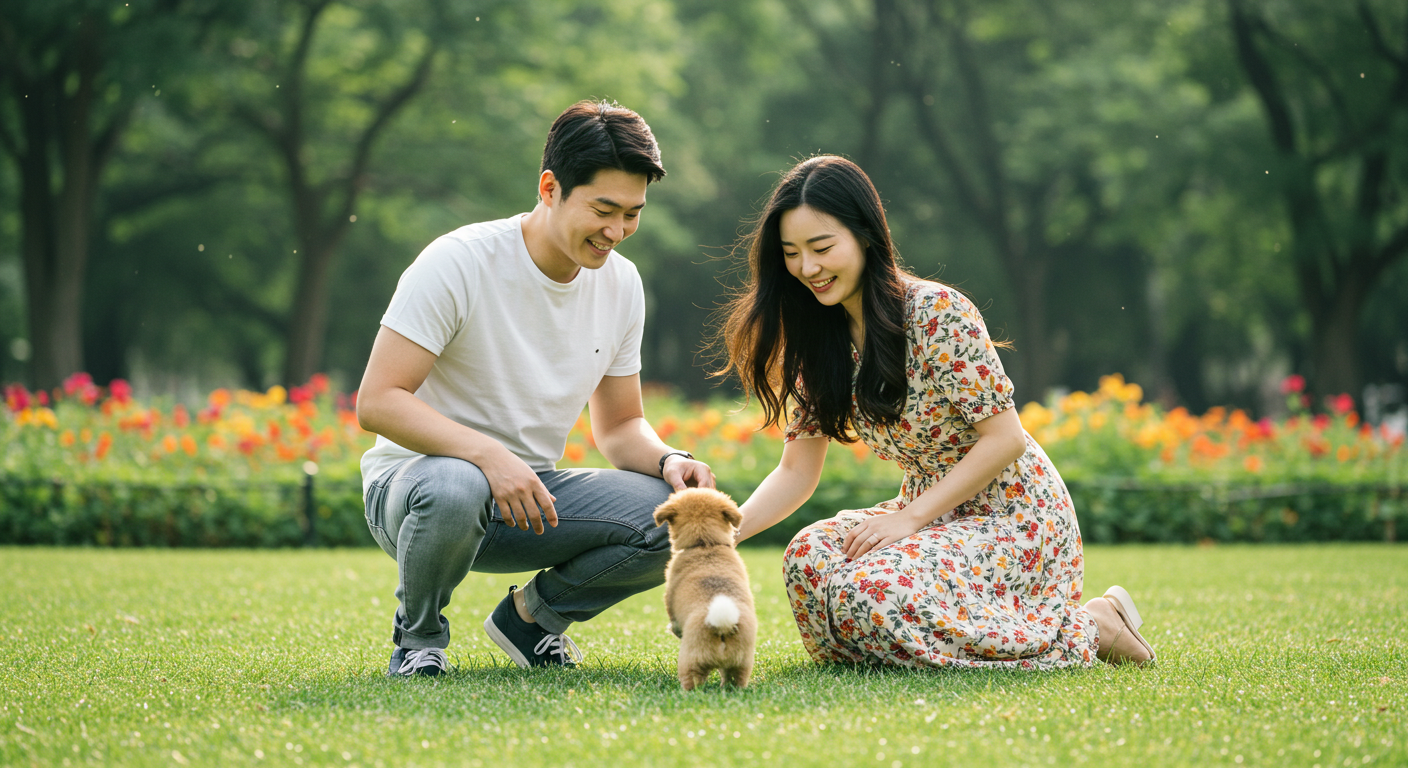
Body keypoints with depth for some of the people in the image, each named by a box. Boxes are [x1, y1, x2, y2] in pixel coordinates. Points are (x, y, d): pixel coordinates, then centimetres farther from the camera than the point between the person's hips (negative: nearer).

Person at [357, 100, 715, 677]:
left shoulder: (620, 284, 1)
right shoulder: (459, 262, -18)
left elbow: (619, 426, 10)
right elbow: (377, 402, -23)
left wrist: (669, 460, -14)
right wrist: (488, 455, -36)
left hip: (531, 494, 5)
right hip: (415, 478, -5)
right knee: (454, 489, -42)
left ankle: (533, 612, 7)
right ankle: (418, 633, -8)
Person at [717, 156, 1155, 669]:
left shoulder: (938, 314, -19)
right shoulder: (821, 343, 2)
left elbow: (1005, 439, -17)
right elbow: (797, 472, 3)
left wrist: (910, 517, -21)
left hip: (1013, 514, -7)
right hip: (934, 512, 7)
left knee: (874, 591, -29)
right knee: (810, 557, -19)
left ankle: (1090, 627, -9)